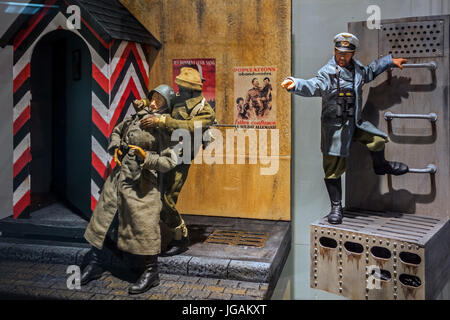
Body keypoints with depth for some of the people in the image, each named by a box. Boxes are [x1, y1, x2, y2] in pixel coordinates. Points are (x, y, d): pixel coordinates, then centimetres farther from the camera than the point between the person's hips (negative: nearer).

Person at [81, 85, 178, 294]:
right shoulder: (137, 115, 12)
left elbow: (170, 161, -13)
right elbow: (117, 131, 28)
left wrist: (146, 157, -23)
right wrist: (115, 147, 10)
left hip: (140, 182, -8)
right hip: (118, 176, 8)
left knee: (142, 224, -5)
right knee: (102, 217, 13)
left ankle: (151, 273, 11)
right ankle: (95, 265, 28)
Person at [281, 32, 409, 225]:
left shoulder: (357, 68, 7)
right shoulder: (328, 73, -16)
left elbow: (371, 71, 30)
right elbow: (313, 86, -34)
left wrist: (390, 61, 36)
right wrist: (295, 84, -54)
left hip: (355, 122, 6)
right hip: (335, 125, -6)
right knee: (333, 169, -2)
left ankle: (380, 166, 37)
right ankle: (336, 207, 12)